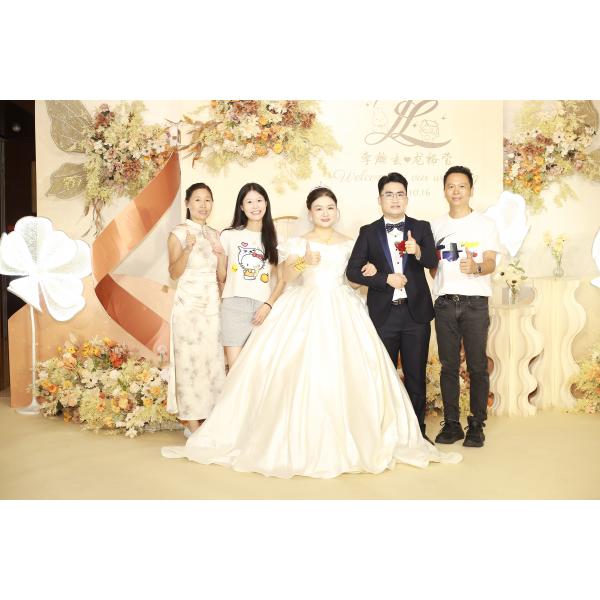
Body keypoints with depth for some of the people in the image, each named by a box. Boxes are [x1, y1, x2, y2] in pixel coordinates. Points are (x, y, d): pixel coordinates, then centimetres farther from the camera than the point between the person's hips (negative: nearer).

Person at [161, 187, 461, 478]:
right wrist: (304, 262, -21)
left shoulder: (349, 244, 13)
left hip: (341, 310, 2)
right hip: (304, 309, -1)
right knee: (296, 370, -10)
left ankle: (344, 440, 6)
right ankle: (297, 441, 2)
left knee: (346, 370, -8)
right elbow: (288, 277, -5)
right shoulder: (298, 243, 7)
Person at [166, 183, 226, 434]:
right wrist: (188, 248, -25)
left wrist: (222, 254, -6)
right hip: (188, 303, -5)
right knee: (189, 359, -1)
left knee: (212, 358, 7)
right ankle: (192, 421, 7)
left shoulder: (215, 234, 12)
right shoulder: (178, 233, -2)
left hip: (212, 303, 5)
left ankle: (210, 417, 17)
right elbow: (174, 273, -10)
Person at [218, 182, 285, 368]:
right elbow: (221, 278, 9)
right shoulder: (229, 236, 7)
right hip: (234, 306, -1)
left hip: (263, 308, 2)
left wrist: (268, 305, -3)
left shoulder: (273, 239, 12)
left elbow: (281, 279, 10)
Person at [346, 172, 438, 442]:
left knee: (416, 375, 8)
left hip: (416, 312, 0)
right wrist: (386, 279, -13)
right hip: (383, 314, 0)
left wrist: (418, 251, -29)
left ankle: (417, 430, 23)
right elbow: (352, 270, -2)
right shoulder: (368, 232, 5)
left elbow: (432, 262, -8)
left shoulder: (422, 228, 6)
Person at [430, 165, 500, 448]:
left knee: (477, 366, 0)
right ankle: (451, 424, 14)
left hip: (475, 303, -2)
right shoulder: (436, 226, 13)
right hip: (445, 303, 3)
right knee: (449, 365, 5)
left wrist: (476, 267, -26)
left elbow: (491, 263, -7)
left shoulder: (485, 224, 4)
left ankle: (477, 425, 10)